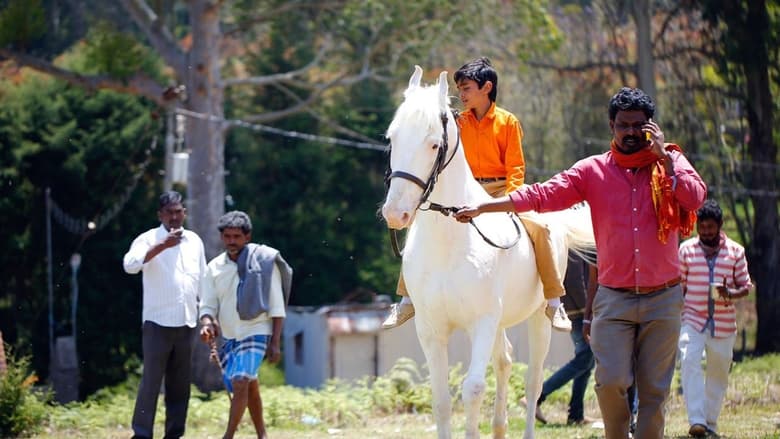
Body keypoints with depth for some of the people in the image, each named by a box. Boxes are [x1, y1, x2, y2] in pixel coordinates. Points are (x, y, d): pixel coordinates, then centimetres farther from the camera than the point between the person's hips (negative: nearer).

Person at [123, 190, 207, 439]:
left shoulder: (194, 241, 13)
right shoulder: (149, 240, -4)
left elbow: (202, 281, 20)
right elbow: (130, 265, -23)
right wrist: (162, 246, -28)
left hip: (187, 323, 5)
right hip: (158, 322, -5)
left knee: (180, 383, 8)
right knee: (151, 380, -7)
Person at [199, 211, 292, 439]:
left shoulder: (264, 262, -7)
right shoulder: (215, 267, 4)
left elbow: (277, 306, -6)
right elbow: (208, 305, 5)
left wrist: (275, 342, -10)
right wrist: (207, 324, -18)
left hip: (256, 332, -5)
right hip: (229, 336, 5)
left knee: (241, 383, -21)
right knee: (250, 388, 15)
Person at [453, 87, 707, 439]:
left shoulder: (671, 162, 4)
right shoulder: (593, 170, 4)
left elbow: (695, 199, -13)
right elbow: (543, 195, -3)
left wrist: (662, 157, -14)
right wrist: (482, 207, -10)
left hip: (662, 297, 0)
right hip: (614, 297, 0)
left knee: (654, 388, 3)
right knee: (611, 381, -11)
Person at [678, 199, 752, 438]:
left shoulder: (735, 251, 5)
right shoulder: (686, 250, 5)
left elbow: (745, 286, 7)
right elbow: (678, 285, 10)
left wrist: (730, 294, -16)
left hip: (723, 323, 2)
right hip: (693, 319, -2)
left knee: (719, 372, 6)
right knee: (689, 362, -23)